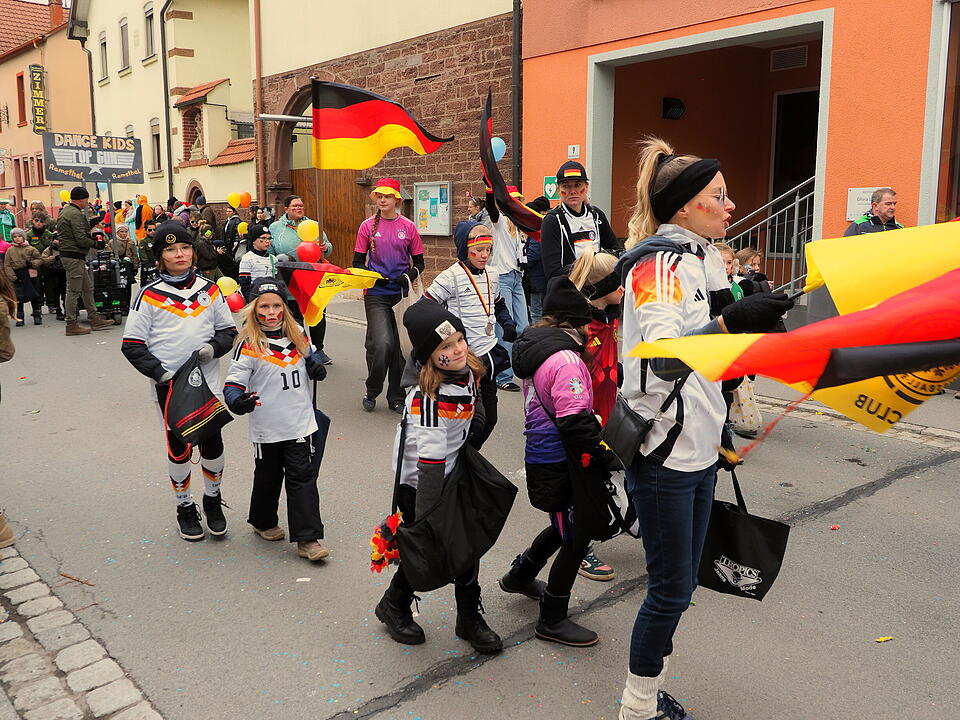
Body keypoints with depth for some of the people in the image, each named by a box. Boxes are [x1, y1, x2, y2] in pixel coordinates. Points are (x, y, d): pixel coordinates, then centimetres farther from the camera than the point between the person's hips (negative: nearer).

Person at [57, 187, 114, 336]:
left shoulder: (65, 211, 17)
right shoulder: (76, 214, -16)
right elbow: (81, 239, -23)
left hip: (67, 255, 11)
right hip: (74, 256, -11)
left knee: (88, 287, 15)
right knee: (74, 291, -4)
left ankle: (94, 318, 19)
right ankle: (71, 325, 1)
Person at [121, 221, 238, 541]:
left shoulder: (209, 289, 5)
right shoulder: (150, 295, -4)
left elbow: (228, 330, 12)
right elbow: (132, 344, -3)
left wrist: (214, 347, -9)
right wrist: (159, 372, -14)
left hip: (207, 381, 2)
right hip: (169, 386, -2)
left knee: (212, 442, 4)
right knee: (178, 448, 6)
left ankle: (213, 501, 28)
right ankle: (185, 508, 26)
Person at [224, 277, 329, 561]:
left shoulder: (298, 336, 4)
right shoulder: (249, 345, -11)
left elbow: (309, 360, 23)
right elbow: (233, 383, -13)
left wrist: (317, 367, 0)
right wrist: (238, 401, -34)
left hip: (300, 423, 3)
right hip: (267, 428, -3)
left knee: (302, 477, 0)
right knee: (268, 477, 14)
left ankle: (307, 539, 3)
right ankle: (263, 521, 39)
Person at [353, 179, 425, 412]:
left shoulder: (408, 227, 5)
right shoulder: (367, 226, 3)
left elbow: (419, 262, 9)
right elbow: (358, 262, 6)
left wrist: (409, 275, -12)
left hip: (401, 294, 2)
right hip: (376, 294, -2)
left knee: (401, 345, 4)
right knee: (381, 343, -15)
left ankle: (396, 398, 18)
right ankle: (371, 392, 9)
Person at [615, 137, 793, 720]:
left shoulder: (704, 257, 11)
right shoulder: (658, 263, -17)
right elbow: (663, 358, -34)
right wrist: (729, 322, -45)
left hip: (699, 450, 9)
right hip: (662, 453, -8)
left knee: (680, 584, 17)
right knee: (672, 588, 2)